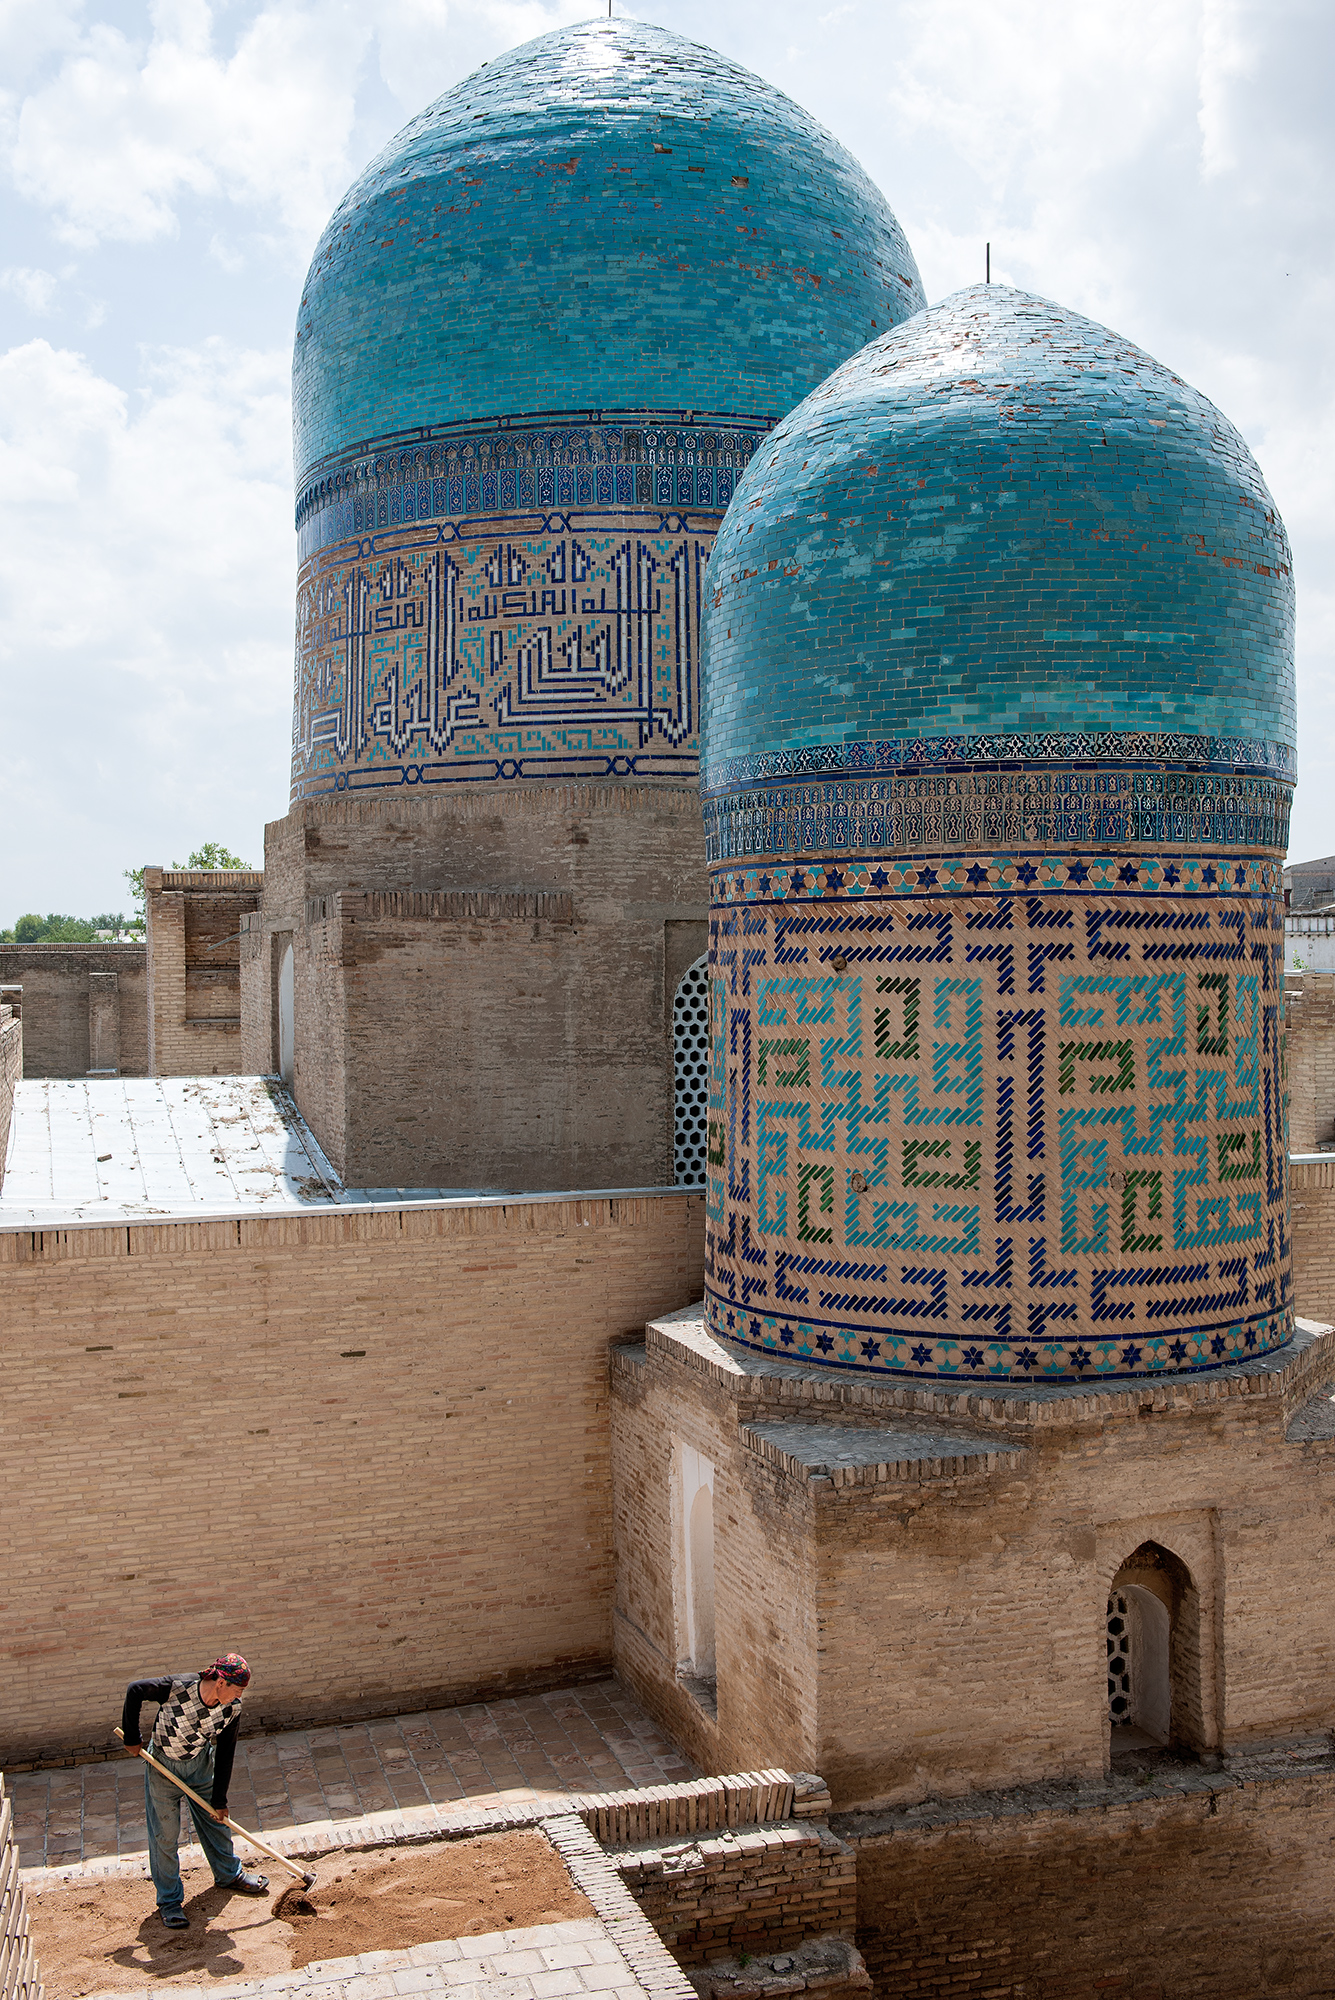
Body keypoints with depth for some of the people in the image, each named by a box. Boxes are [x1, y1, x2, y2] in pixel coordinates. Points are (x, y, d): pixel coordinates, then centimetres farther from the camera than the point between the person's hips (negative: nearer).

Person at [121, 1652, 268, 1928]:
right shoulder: (175, 1688, -34)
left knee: (215, 1821, 17)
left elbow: (225, 1754, -9)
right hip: (162, 1764, -4)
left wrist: (219, 1799, -5)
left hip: (201, 1763, 4)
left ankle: (228, 1874, 41)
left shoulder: (232, 1709, -21)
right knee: (165, 1835, 3)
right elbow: (134, 1691, -19)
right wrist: (132, 1738, -13)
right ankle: (169, 1900, 21)